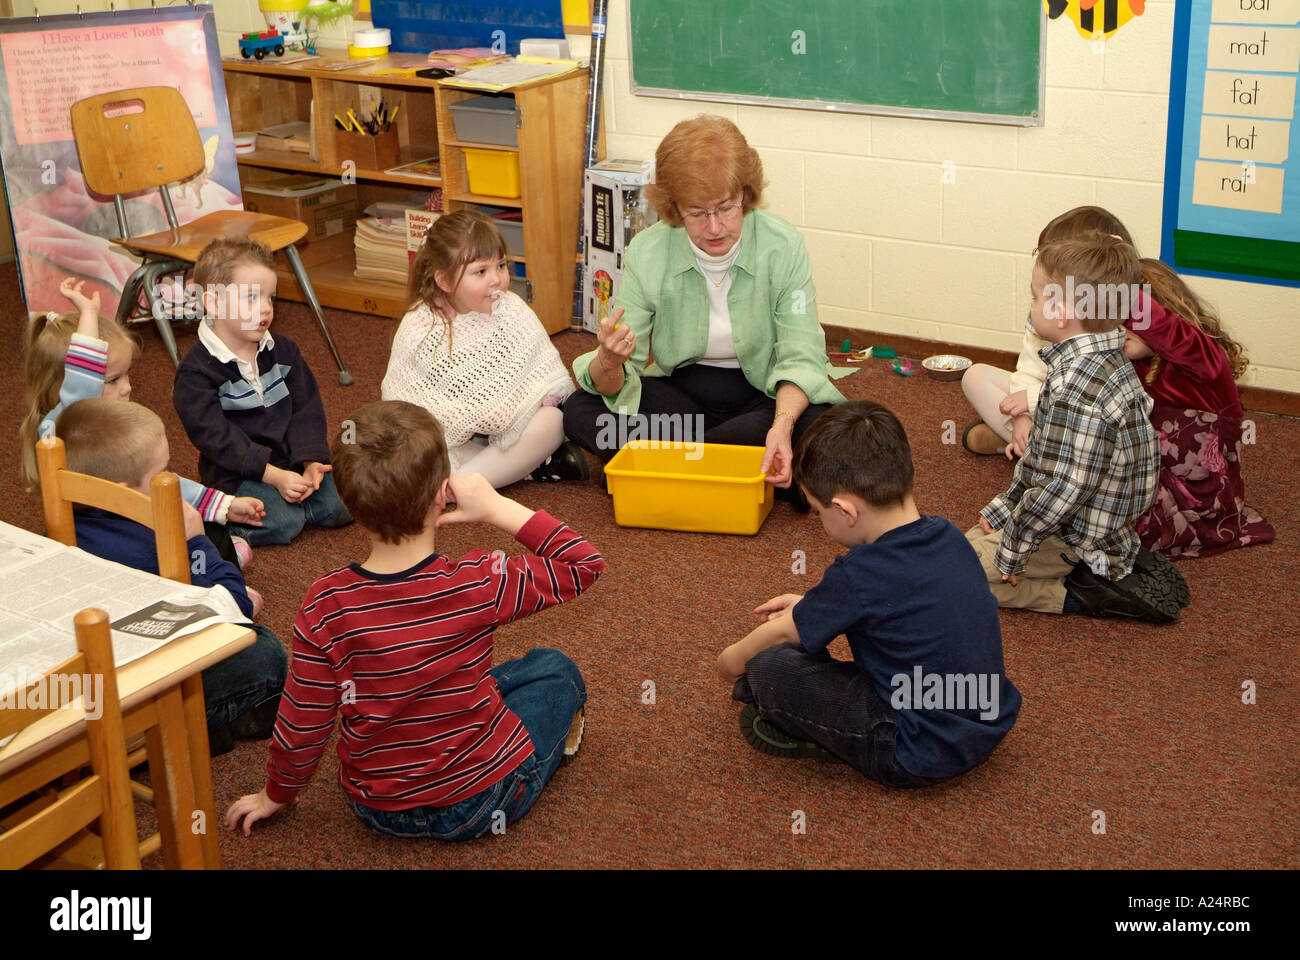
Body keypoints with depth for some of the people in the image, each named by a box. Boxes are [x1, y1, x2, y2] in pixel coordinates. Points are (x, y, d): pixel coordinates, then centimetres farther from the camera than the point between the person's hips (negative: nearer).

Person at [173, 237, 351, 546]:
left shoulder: (283, 351, 7)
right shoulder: (196, 372, -12)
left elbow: (307, 409, 4)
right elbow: (216, 437, -18)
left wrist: (312, 461, -14)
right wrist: (274, 476, -25)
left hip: (291, 460, 6)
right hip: (236, 472, -6)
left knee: (341, 507, -12)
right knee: (282, 522, -27)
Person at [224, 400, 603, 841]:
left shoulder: (324, 606, -21)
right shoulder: (479, 585, -26)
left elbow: (302, 724, -11)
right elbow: (584, 562, -10)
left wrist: (276, 795, 8)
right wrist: (497, 507, -14)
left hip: (376, 810, 3)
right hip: (478, 804, -2)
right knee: (554, 669, 20)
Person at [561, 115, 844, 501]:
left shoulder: (783, 246, -16)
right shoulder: (646, 253, -13)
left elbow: (801, 358, -19)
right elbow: (616, 385, -14)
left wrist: (782, 424, -39)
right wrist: (610, 361, -40)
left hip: (765, 395, -2)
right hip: (679, 392, 2)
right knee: (579, 411, -21)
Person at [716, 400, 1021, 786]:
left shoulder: (860, 576, -24)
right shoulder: (948, 536, -2)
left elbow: (783, 633, -4)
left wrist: (734, 658, 15)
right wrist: (810, 605, 23)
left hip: (924, 758, -8)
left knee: (768, 667, -14)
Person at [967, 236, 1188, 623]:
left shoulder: (1078, 390, -30)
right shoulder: (1108, 361, 4)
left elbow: (1063, 490, -30)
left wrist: (1011, 550, -18)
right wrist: (1004, 507, 14)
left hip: (1076, 543, -10)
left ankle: (1075, 596, -8)